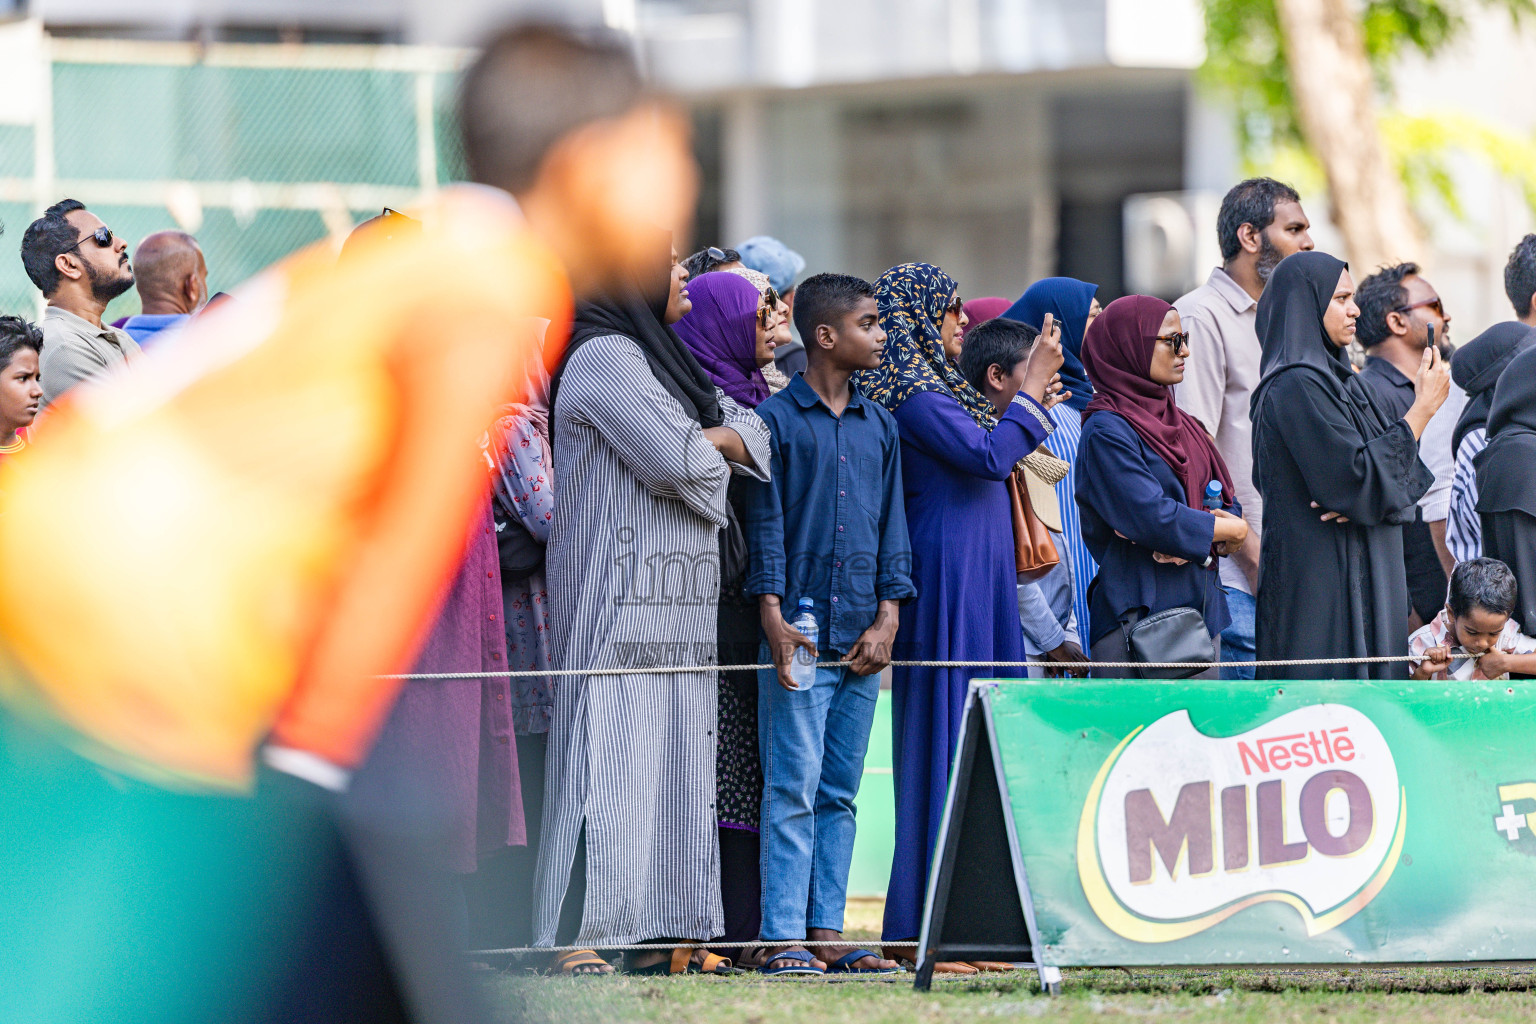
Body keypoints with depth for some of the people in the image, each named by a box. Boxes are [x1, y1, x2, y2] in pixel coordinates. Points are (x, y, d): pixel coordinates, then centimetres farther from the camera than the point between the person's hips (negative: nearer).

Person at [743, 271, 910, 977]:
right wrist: (775, 620, -13)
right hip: (800, 633, -5)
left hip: (861, 640, 5)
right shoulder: (777, 420, 0)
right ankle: (783, 939, -9)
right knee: (793, 788, -8)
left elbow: (893, 528, 14)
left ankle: (826, 933, 9)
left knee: (840, 792, 7)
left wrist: (886, 621, 2)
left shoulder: (879, 428, 15)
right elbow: (766, 526, -4)